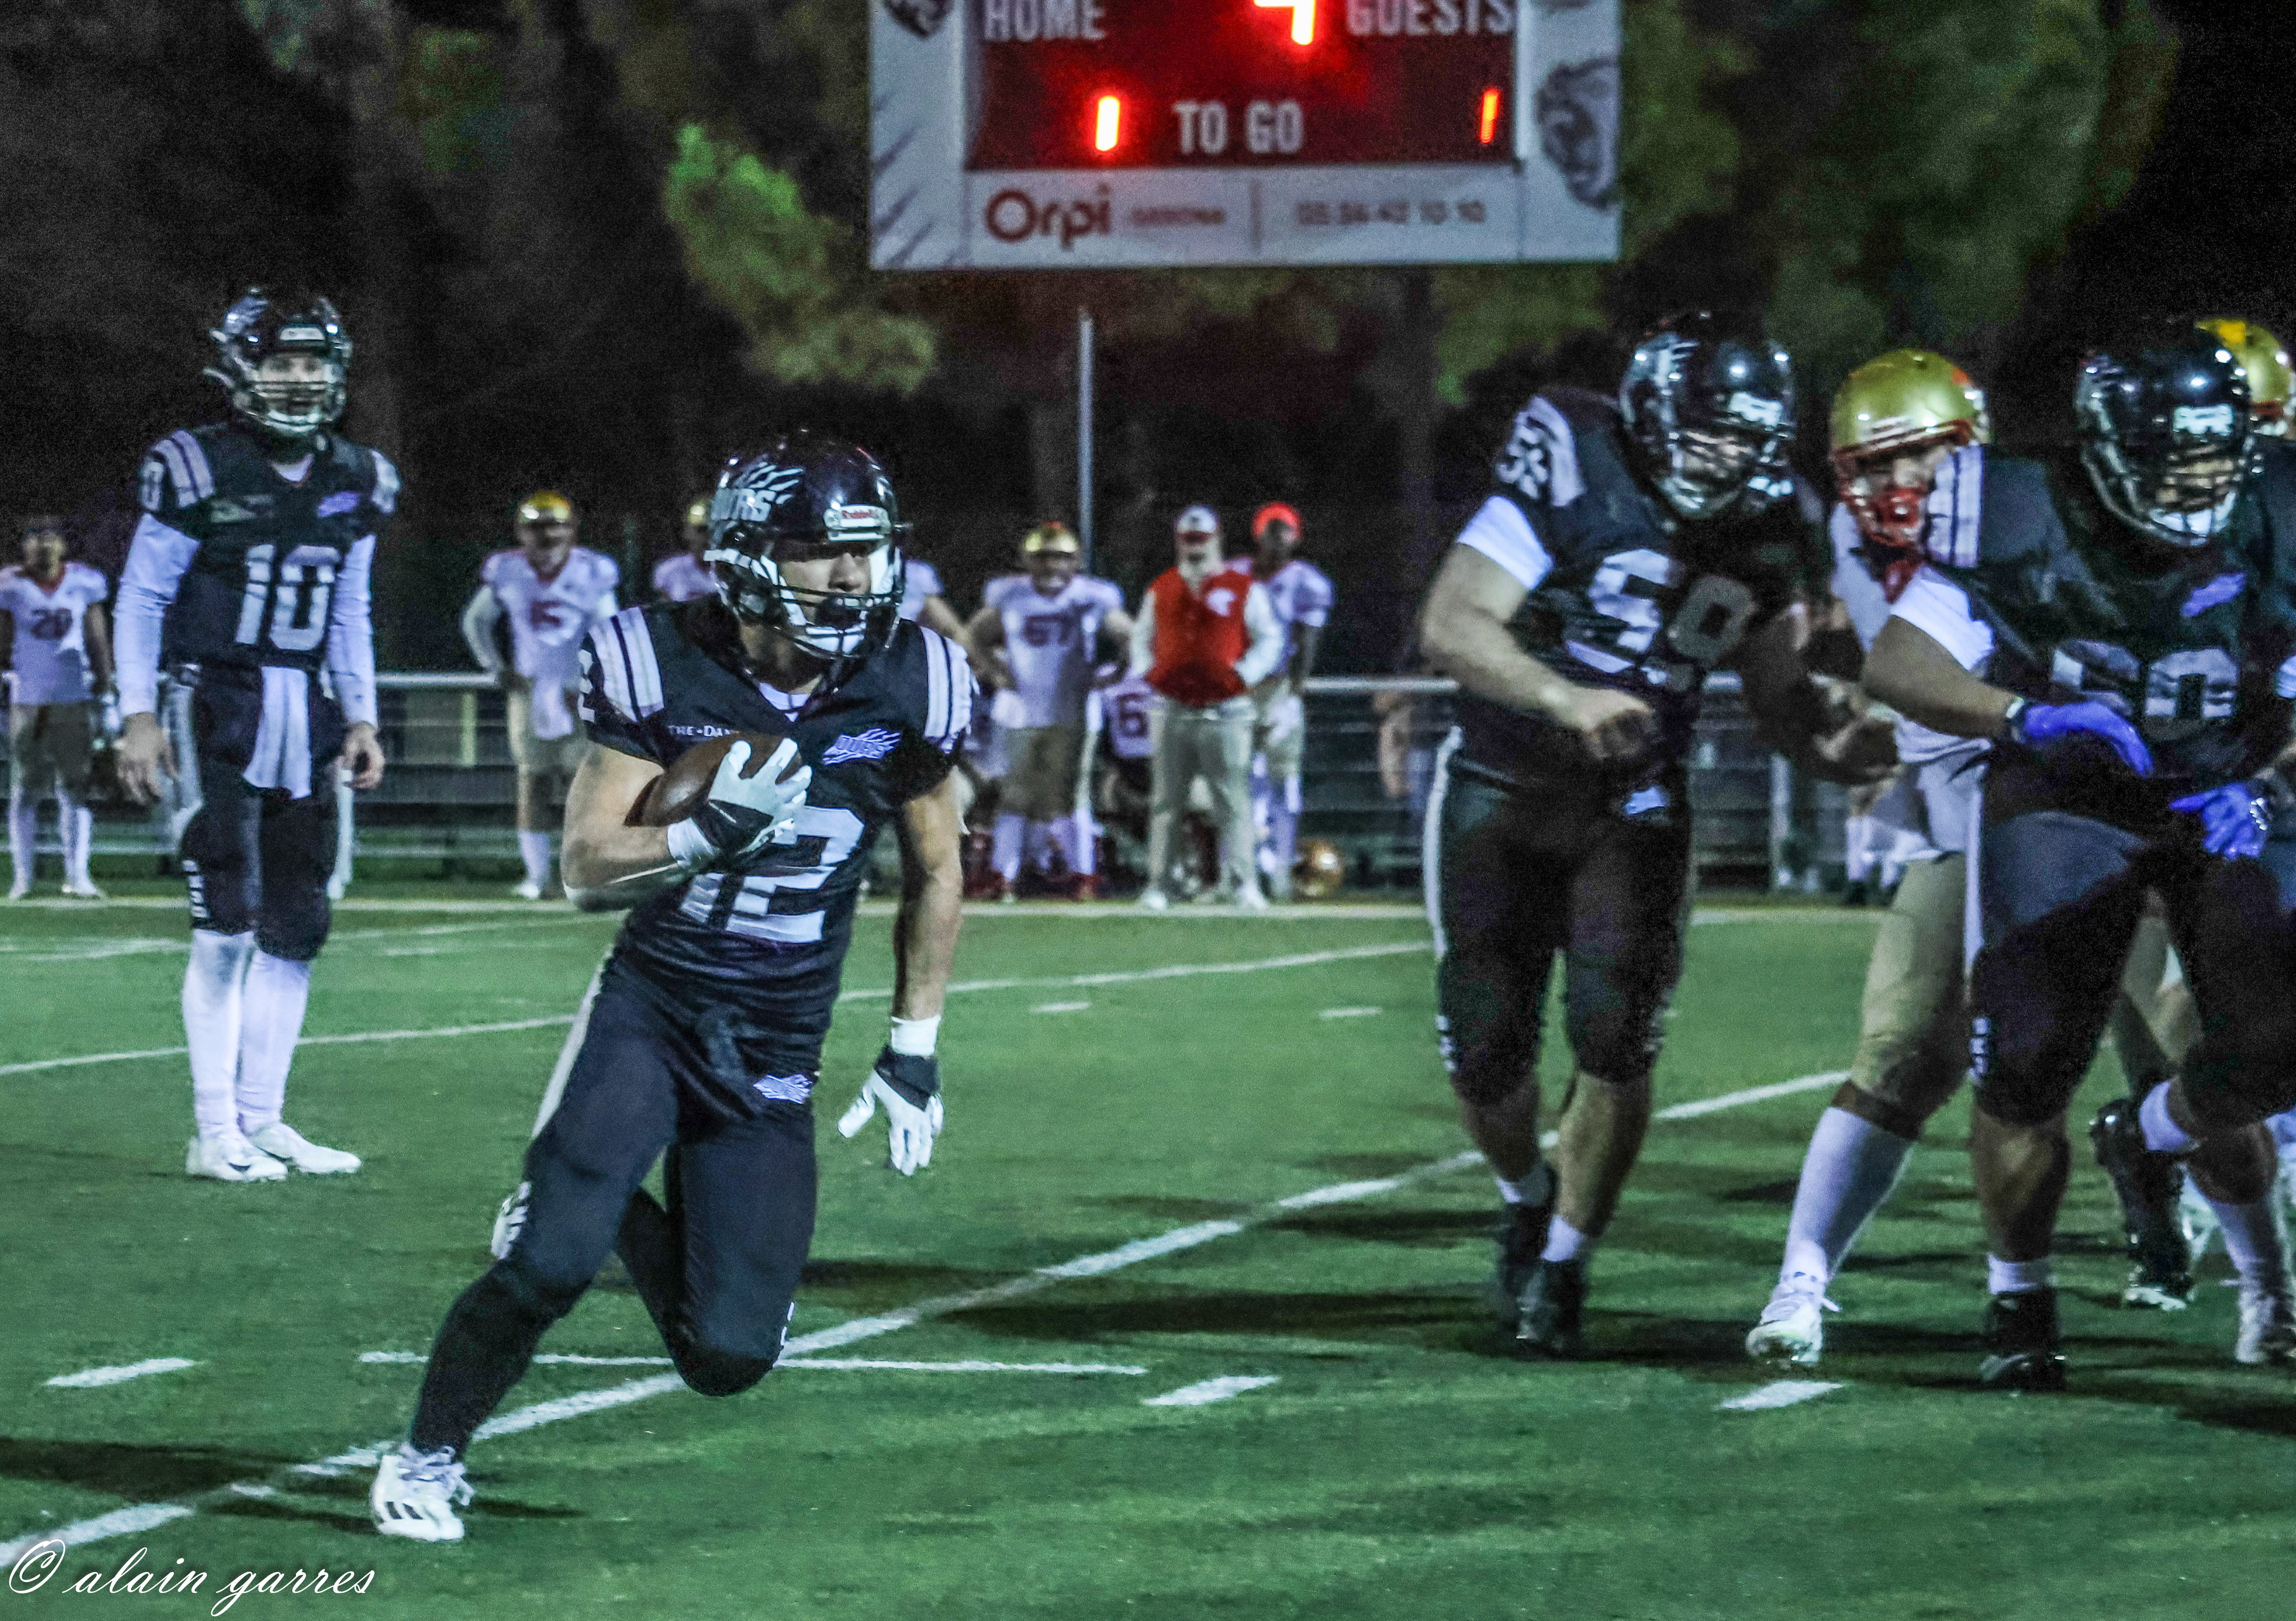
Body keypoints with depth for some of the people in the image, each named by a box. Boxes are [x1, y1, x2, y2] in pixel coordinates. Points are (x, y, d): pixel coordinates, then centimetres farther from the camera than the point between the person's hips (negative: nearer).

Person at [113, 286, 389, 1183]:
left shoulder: (355, 482, 9)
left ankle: (259, 1118, 15)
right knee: (229, 922, -9)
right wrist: (139, 716, -8)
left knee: (297, 925, 6)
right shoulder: (199, 470, -9)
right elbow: (141, 597, -3)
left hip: (306, 715, 6)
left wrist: (360, 717, 12)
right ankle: (216, 1134, -4)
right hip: (220, 706, -6)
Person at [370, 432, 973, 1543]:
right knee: (550, 1264, -20)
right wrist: (705, 834, -29)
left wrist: (914, 1050, 10)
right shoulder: (665, 670, -13)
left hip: (775, 1056, 2)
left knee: (729, 1357, -4)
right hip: (648, 1014, -2)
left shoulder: (907, 686, -5)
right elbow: (587, 869, -11)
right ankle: (428, 1457, 7)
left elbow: (933, 875, 10)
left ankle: (628, 1221, 31)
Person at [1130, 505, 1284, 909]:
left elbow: (1270, 640, 3)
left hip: (1225, 710, -3)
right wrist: (1149, 671, 3)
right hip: (1174, 710, 3)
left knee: (1234, 801, -6)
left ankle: (1243, 883, -5)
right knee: (1166, 802, 6)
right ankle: (1157, 884, 10)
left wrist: (1243, 675, -10)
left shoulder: (1243, 588, 1)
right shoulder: (1162, 589, 11)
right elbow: (1142, 637, 21)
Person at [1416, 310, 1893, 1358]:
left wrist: (1839, 745, -18)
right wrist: (1568, 699, -39)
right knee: (1486, 1053, 0)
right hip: (1501, 792, -3)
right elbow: (1448, 624, -24)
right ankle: (1529, 1197, 34)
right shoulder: (1572, 475, -18)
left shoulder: (1758, 531, -1)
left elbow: (1780, 697, 6)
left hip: (1632, 809, 3)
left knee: (1614, 1039, -14)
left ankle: (1562, 1264, 5)